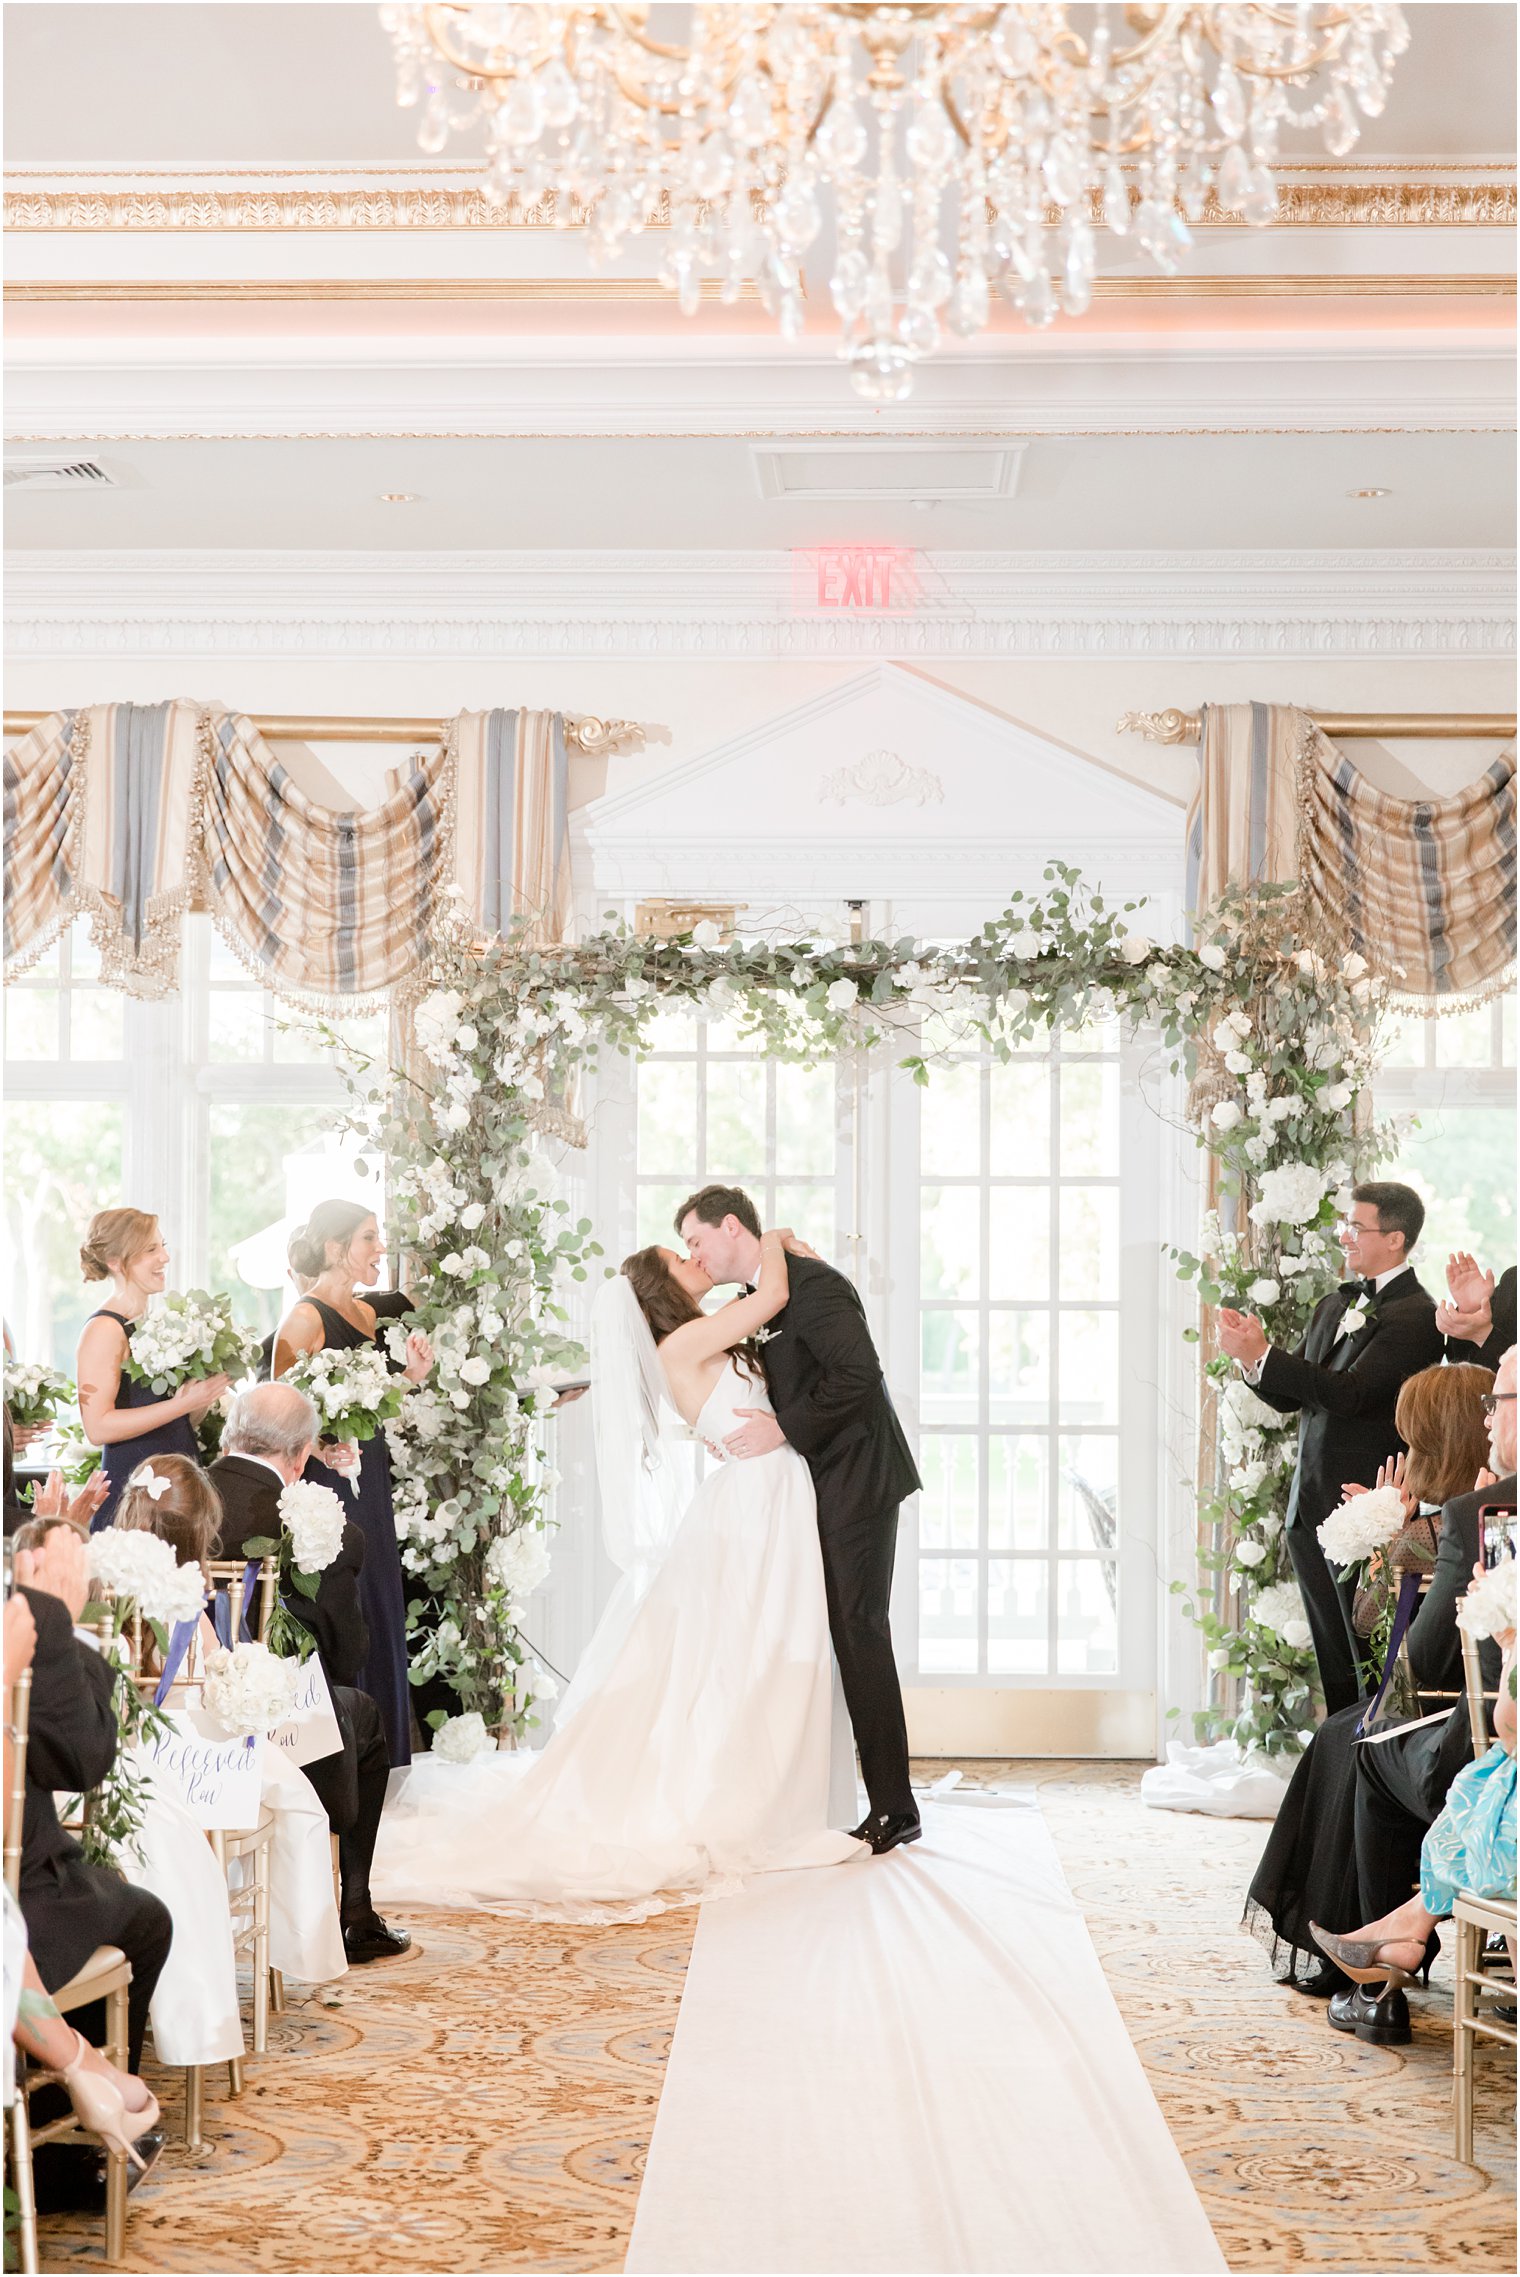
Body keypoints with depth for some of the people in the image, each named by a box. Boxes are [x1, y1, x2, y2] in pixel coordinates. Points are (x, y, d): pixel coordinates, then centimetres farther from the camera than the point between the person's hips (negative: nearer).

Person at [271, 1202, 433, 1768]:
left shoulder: (366, 1313, 14)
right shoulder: (306, 1317, -11)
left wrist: (409, 1376, 7)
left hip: (369, 1481, 9)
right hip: (328, 1484, -8)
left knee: (380, 1611, 11)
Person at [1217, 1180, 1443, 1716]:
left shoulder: (1415, 1315, -11)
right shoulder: (1333, 1306, 16)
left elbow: (1351, 1393, -22)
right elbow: (1290, 1398, 15)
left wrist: (1261, 1355, -20)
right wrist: (1251, 1356, -5)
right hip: (1311, 1510, 8)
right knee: (1332, 1666, 12)